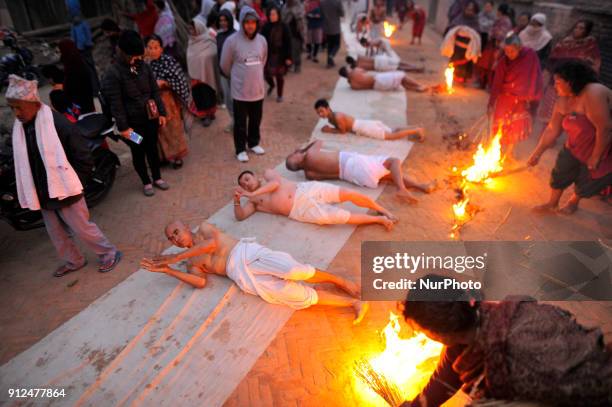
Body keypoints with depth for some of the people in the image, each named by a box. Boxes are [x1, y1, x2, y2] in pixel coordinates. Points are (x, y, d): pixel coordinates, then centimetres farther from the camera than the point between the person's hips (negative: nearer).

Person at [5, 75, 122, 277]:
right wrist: (32, 193, 7)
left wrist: (73, 184, -12)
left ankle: (110, 254, 23)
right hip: (43, 195, 7)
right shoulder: (19, 128, 2)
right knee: (56, 233, 19)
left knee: (82, 228, 3)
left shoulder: (58, 124, -19)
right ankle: (74, 261, 38)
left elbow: (84, 158, -16)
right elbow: (21, 164, 12)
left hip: (65, 192, -7)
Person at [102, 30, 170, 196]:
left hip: (150, 117, 4)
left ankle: (157, 178, 34)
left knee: (152, 148, 16)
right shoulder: (113, 74, -14)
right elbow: (115, 103, -15)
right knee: (138, 152, 11)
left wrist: (161, 112, 4)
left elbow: (155, 91, 7)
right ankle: (146, 182, 27)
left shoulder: (144, 67, 0)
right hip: (133, 121, -4)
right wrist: (123, 127, -16)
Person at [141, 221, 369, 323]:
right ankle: (352, 302, -8)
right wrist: (167, 270, 1)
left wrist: (175, 257, 0)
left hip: (247, 252, -1)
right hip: (243, 277, 1)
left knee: (294, 271, -26)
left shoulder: (203, 229, 17)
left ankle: (342, 282, -6)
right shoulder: (191, 263, 21)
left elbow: (213, 243, -5)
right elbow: (200, 282, 2)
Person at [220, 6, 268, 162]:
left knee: (256, 120, 17)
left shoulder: (262, 40, -1)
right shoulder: (232, 41, -13)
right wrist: (237, 77, 13)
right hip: (240, 90, -4)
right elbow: (225, 66, -2)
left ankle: (254, 143, 37)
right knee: (240, 122, 7)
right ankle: (241, 149, 22)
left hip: (258, 89, 4)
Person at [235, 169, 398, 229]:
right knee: (343, 216, -14)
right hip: (301, 211, -1)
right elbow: (240, 216, 4)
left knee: (349, 193, -14)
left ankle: (381, 210, 6)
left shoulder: (267, 174, 17)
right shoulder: (254, 202, 16)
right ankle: (379, 219, 3)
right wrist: (237, 200, -13)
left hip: (305, 189, 1)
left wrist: (252, 193, -5)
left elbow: (276, 183, -4)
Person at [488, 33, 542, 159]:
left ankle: (508, 153, 28)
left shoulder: (531, 56, -11)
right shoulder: (503, 61, -12)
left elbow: (535, 78, -3)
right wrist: (491, 103, -12)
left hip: (521, 100, 1)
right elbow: (497, 83, -10)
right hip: (505, 98, -1)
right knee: (501, 126, 3)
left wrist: (531, 97, -2)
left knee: (517, 128, 9)